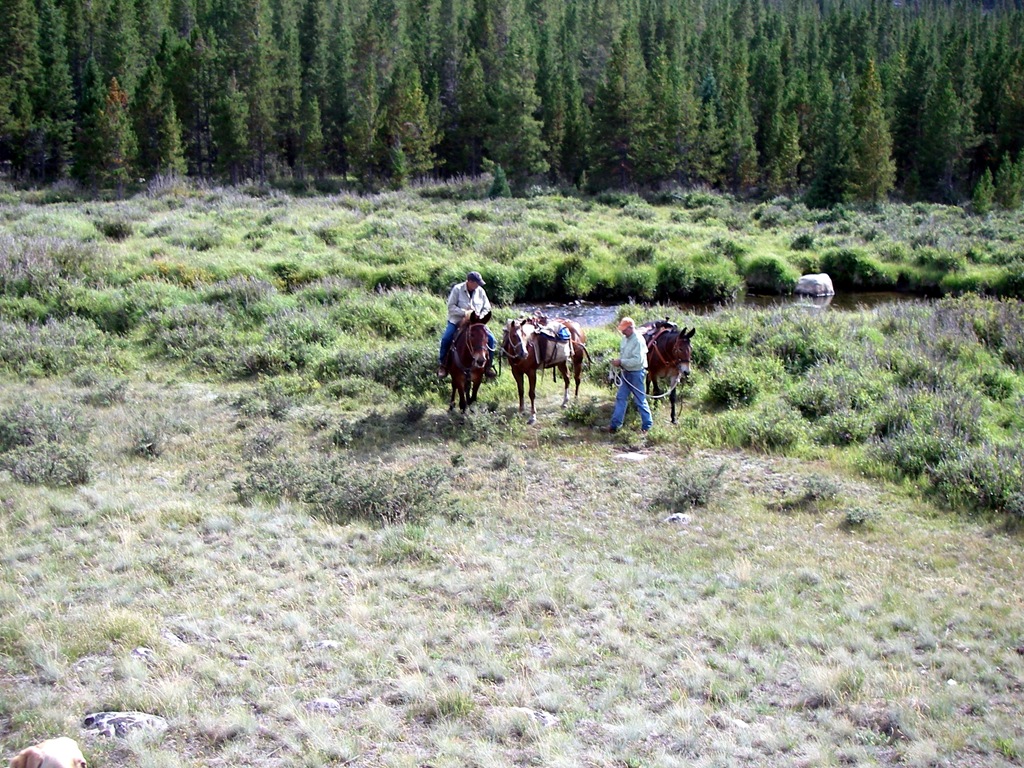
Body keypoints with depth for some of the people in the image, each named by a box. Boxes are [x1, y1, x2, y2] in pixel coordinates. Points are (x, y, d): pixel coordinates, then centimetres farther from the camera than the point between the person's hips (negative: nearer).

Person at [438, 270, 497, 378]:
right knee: (446, 339, -25)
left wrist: (481, 316, -13)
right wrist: (464, 312, -24)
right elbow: (451, 307, -11)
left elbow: (487, 308, 7)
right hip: (457, 320, -3)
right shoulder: (457, 289, -10)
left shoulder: (480, 291, 0)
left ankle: (489, 366, 2)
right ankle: (442, 365, -6)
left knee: (491, 339, -14)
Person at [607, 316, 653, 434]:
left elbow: (638, 360, -27)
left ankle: (646, 425, 14)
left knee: (640, 400, 2)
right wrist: (618, 361, -2)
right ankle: (615, 424, 14)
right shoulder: (625, 338, 6)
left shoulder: (638, 340, -20)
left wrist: (621, 362, -25)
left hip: (636, 373, -8)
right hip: (626, 372, 8)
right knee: (621, 397, 9)